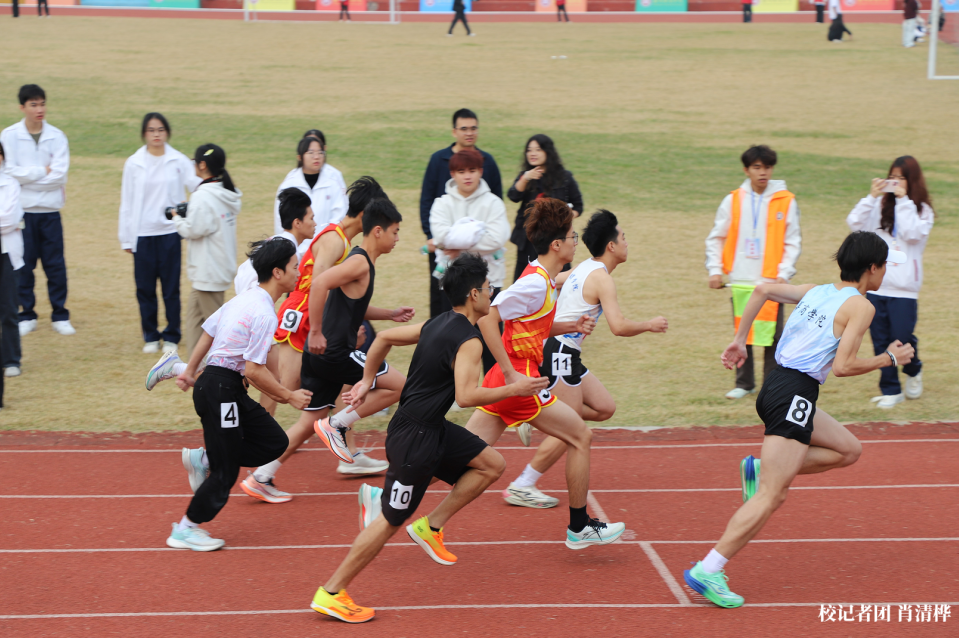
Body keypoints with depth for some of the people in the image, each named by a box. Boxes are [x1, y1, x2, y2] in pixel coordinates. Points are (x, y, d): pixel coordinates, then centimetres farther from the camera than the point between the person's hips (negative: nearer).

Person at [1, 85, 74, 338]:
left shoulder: (57, 136, 0)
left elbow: (60, 174, -9)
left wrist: (27, 177, -9)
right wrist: (42, 171, -9)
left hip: (50, 210, 1)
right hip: (22, 211, -1)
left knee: (55, 265, 3)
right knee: (24, 265, 4)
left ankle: (60, 315, 12)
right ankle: (26, 315, 15)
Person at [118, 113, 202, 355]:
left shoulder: (179, 161, 0)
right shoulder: (134, 163, 3)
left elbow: (196, 185, -8)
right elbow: (127, 203, 7)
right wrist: (126, 238, 7)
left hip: (169, 232, -1)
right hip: (142, 234, 1)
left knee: (171, 286, 3)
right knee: (145, 287, 5)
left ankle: (171, 336, 15)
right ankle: (150, 336, 18)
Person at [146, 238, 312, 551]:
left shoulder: (244, 299, 9)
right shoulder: (264, 313, -20)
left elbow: (208, 332, 18)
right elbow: (254, 370, -22)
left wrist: (190, 370, 29)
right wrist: (289, 397, -11)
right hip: (221, 390, -9)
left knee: (274, 442, 11)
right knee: (225, 473, 2)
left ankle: (204, 459, 14)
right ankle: (186, 529, 16)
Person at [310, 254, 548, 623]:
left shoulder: (437, 324, 9)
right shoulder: (468, 341, -18)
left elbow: (384, 337, 16)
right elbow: (466, 396, -28)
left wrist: (367, 380, 25)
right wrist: (514, 389, -18)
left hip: (432, 429, 10)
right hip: (415, 439, -10)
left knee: (492, 465, 13)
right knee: (390, 521, -1)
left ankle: (431, 526, 15)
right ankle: (330, 593, 6)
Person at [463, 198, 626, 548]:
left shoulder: (544, 280, 13)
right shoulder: (536, 283, -17)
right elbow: (487, 318, -23)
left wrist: (572, 326, 11)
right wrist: (510, 373, -22)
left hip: (505, 380, 9)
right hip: (519, 378, -9)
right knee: (581, 437, 4)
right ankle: (579, 527, 14)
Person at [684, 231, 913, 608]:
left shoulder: (816, 291, 14)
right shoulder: (860, 306, -8)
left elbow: (762, 290, 13)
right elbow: (843, 366, -15)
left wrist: (740, 340, 17)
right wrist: (889, 359, -1)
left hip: (777, 388, 9)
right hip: (794, 397, -9)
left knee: (849, 450, 21)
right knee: (771, 498, -9)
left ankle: (759, 468, 13)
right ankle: (707, 572, -12)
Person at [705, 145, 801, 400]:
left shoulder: (785, 201, 0)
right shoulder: (733, 200, 4)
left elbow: (793, 242, 2)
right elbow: (716, 238, 10)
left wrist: (784, 273, -9)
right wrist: (715, 270, 0)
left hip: (771, 281, -2)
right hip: (741, 280, 2)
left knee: (772, 334, -1)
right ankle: (744, 383, 18)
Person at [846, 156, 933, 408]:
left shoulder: (922, 210, 3)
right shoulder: (880, 205, 7)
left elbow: (912, 233, -15)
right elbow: (854, 224, -4)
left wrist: (903, 201, -13)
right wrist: (872, 197, -10)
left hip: (904, 288, -2)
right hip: (874, 284, 2)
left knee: (902, 338, -7)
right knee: (881, 341, 4)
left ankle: (914, 371, 24)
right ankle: (890, 390, 15)